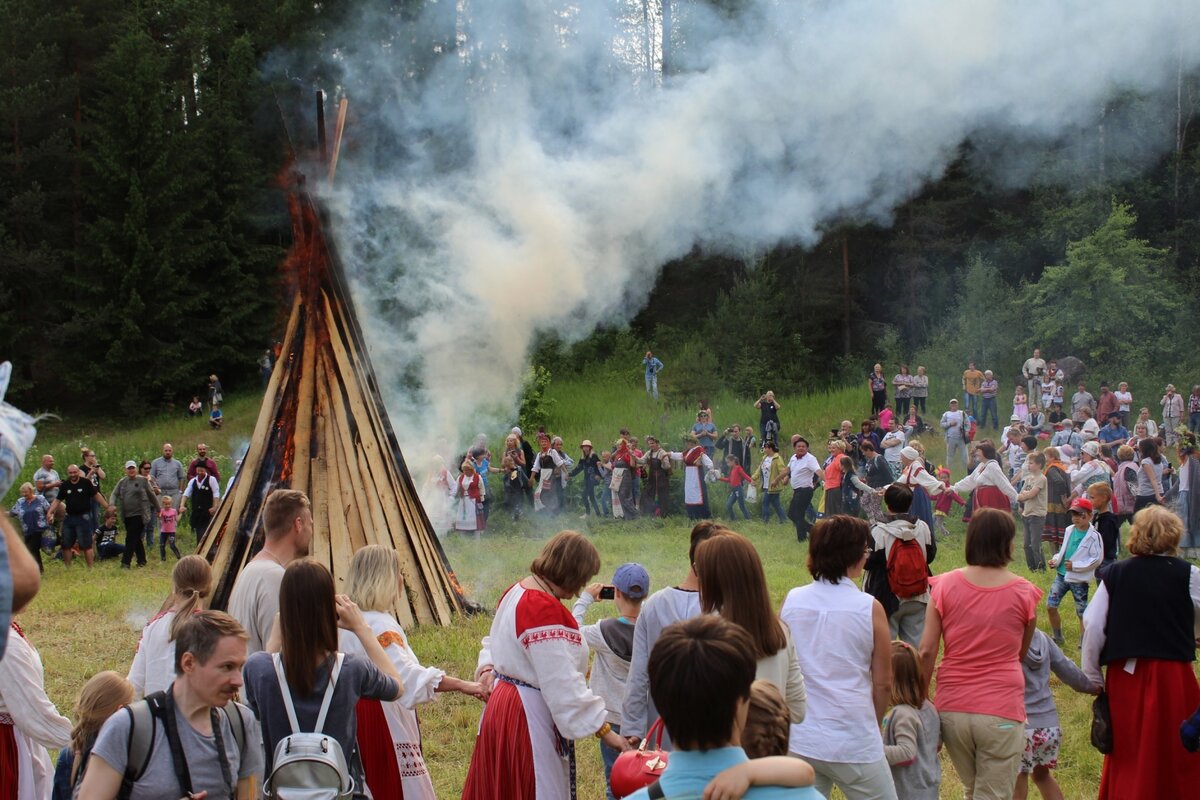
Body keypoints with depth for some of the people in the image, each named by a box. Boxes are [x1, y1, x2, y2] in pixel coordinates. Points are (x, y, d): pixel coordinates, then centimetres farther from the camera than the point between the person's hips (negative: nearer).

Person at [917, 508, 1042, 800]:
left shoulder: (946, 585, -2)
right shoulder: (1023, 593, -4)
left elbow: (926, 651, -3)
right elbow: (1022, 653, 10)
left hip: (952, 708, 3)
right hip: (1001, 712, -3)